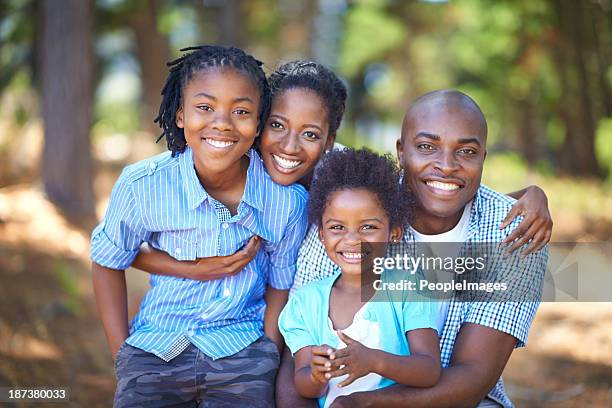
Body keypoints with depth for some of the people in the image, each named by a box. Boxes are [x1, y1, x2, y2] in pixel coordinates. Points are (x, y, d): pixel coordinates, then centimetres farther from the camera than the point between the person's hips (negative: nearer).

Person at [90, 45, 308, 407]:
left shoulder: (289, 200, -12)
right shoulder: (143, 185, -14)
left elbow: (281, 286, 3)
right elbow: (108, 265, 1)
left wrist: (267, 358, -2)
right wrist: (122, 355, 0)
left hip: (241, 349, 0)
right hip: (155, 346, 0)